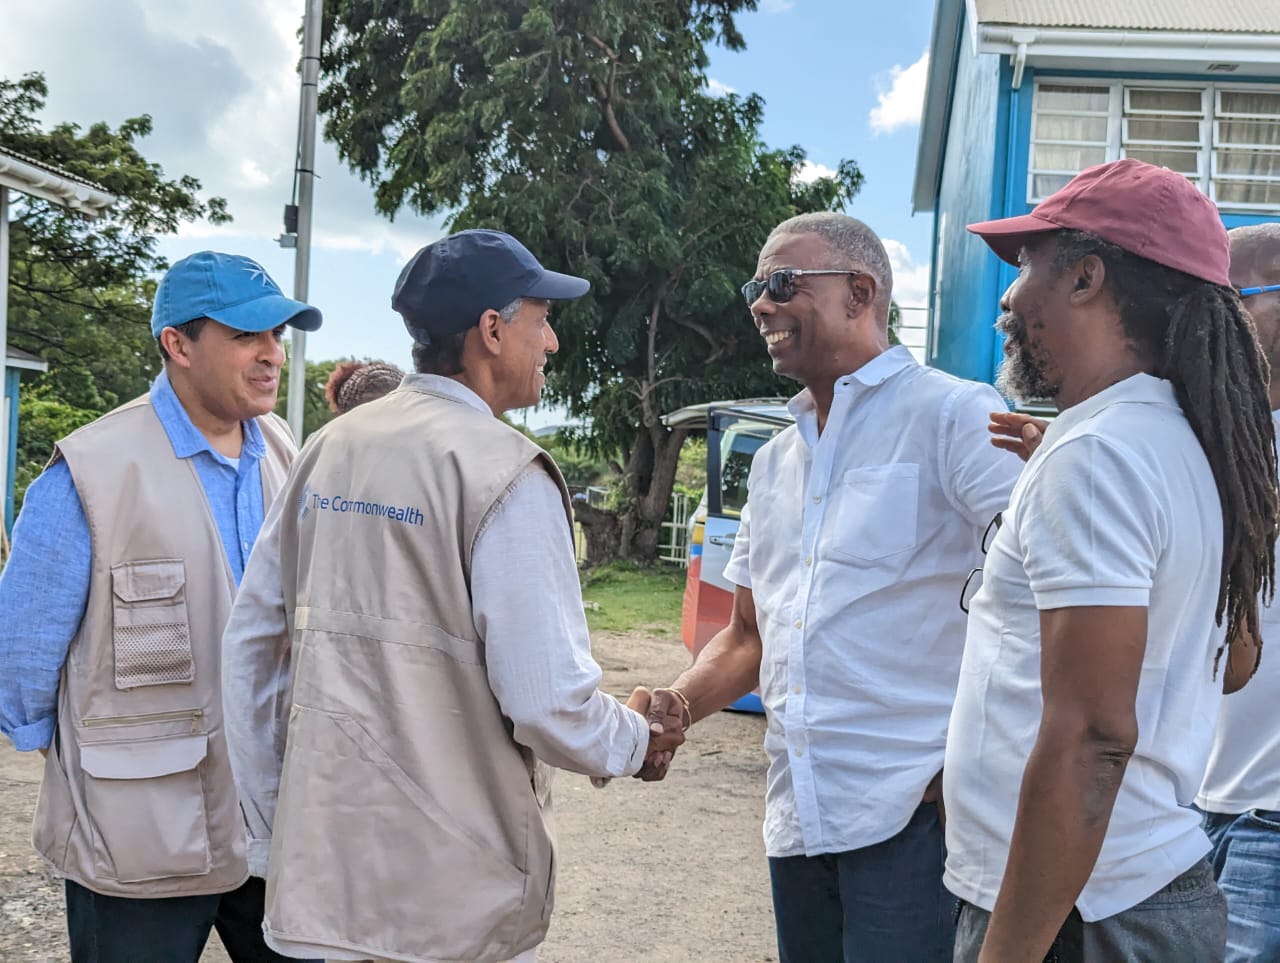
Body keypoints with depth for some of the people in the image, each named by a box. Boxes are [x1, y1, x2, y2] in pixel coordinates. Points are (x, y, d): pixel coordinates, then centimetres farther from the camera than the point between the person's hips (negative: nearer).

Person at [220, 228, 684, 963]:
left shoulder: (329, 449, 4)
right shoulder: (506, 475, -16)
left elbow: (250, 644, 7)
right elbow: (548, 701, -20)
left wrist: (271, 828, 15)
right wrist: (635, 742, 1)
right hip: (451, 896, -6)